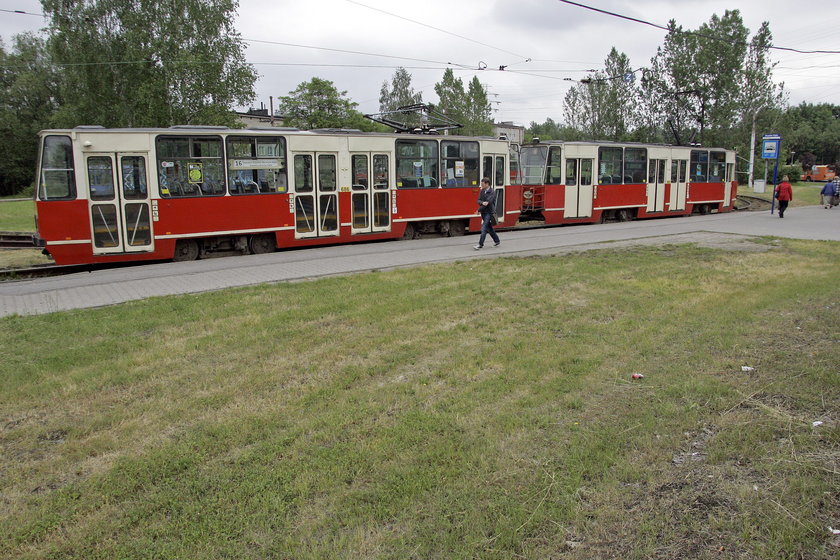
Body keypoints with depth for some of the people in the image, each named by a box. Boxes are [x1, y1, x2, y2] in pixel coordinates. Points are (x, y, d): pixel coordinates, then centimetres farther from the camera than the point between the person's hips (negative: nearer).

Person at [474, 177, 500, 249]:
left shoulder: (492, 192, -13)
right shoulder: (482, 191, 9)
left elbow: (488, 202, -20)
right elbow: (478, 200, 3)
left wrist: (479, 210, -14)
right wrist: (482, 203, -22)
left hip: (489, 212, -8)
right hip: (483, 212, 8)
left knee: (484, 228, -13)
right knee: (489, 228, 15)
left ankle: (480, 244, -13)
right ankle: (497, 241, 28)